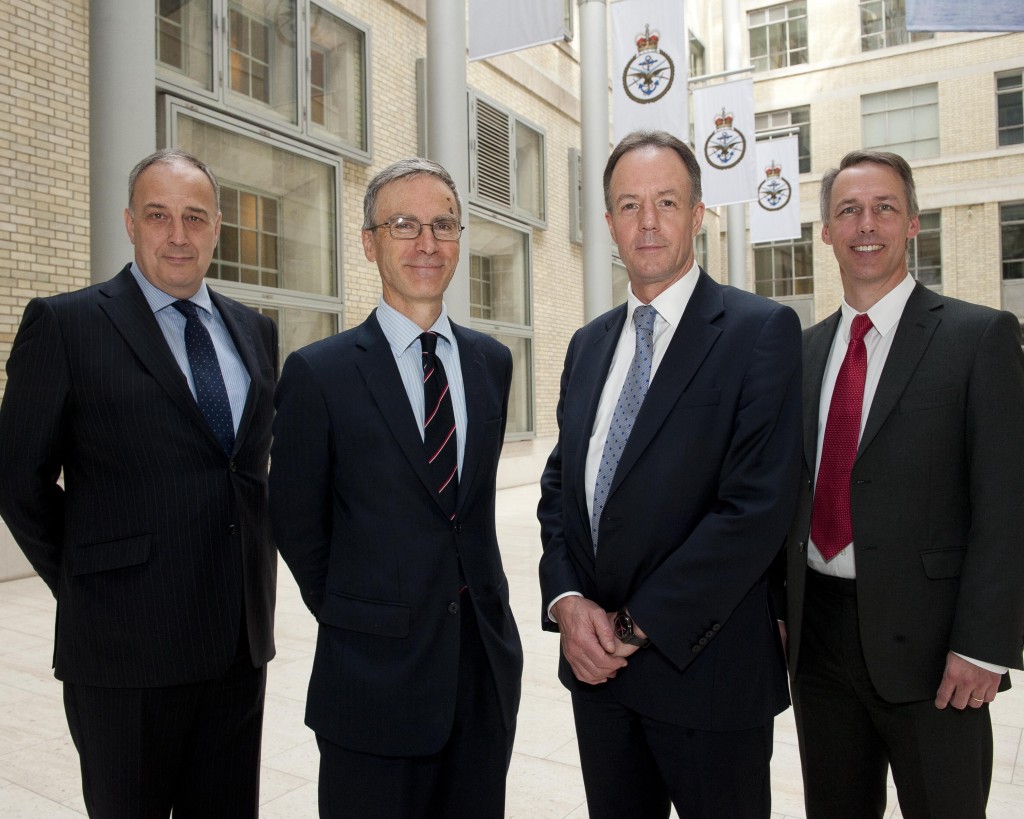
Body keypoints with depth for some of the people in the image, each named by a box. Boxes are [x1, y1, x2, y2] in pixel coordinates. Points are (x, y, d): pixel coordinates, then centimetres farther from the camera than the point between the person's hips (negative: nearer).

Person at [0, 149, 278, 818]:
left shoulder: (255, 331, 9)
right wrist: (86, 585, 1)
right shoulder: (64, 324, -6)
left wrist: (257, 580, 9)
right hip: (127, 642, -4)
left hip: (241, 641, 5)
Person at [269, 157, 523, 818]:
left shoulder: (492, 361, 6)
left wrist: (471, 603, 10)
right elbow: (297, 523, -2)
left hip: (487, 666, 5)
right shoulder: (320, 372, -9)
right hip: (375, 673, -4)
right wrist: (352, 616, 5)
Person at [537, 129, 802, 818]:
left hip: (705, 668, -5)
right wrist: (567, 601, -6)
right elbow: (559, 486, 10)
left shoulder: (762, 330, -10)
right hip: (595, 660, 5)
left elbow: (758, 506, -18)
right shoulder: (589, 344, 10)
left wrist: (638, 624, -15)